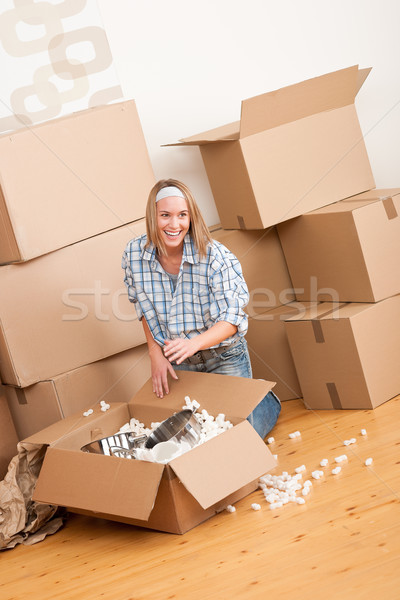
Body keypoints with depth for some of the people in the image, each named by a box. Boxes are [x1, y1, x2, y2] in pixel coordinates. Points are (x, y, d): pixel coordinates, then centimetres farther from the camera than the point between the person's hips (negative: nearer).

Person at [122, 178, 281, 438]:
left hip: (223, 356, -3)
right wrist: (156, 354, -4)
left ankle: (267, 400, 30)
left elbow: (231, 320, -25)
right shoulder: (135, 254, -13)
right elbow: (145, 308, 3)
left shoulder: (215, 256, -25)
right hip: (177, 360, 4)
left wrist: (194, 343, -43)